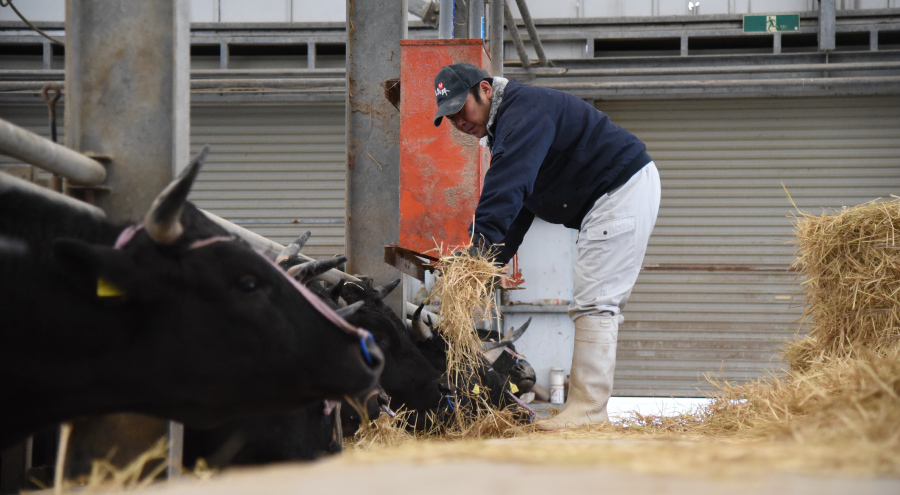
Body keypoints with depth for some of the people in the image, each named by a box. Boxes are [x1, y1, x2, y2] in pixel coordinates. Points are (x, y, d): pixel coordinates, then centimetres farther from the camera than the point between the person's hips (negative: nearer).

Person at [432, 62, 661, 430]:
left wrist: (481, 244, -40)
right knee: (599, 304, 10)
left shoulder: (525, 109, -17)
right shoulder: (505, 125, 16)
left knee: (593, 302, -14)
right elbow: (516, 212, 15)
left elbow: (507, 187, -33)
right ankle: (588, 407, 12)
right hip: (612, 196, 11)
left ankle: (587, 409, -15)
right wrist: (489, 263, 3)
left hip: (624, 189, -11)